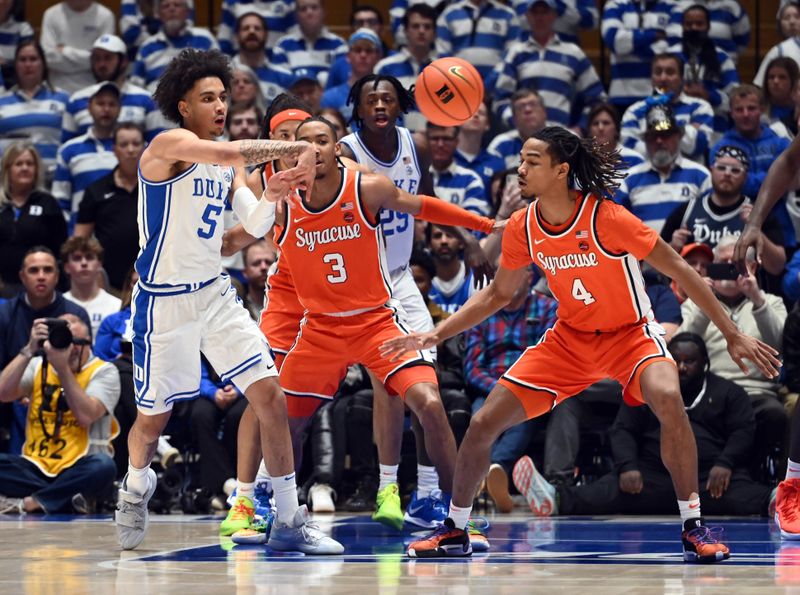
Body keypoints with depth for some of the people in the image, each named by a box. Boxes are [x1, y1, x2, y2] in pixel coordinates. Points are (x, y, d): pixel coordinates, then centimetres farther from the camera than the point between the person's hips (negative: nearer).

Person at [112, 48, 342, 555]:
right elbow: (231, 153, -32)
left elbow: (256, 225, 4)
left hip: (216, 293, 7)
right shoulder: (169, 145, -15)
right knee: (153, 418, 7)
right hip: (164, 301, -6)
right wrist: (295, 148, -23)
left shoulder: (227, 164, 10)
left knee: (272, 398, -5)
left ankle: (289, 522, 0)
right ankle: (136, 486, 41)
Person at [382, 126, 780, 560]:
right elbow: (498, 294, 9)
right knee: (483, 424, -3)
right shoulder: (522, 227, -9)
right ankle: (454, 530, 19)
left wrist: (733, 335, -18)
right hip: (569, 338, 5)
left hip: (628, 333, -5)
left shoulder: (606, 218, -25)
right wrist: (436, 334, 1)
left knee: (668, 399, -35)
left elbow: (679, 271, -18)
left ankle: (693, 528, -22)